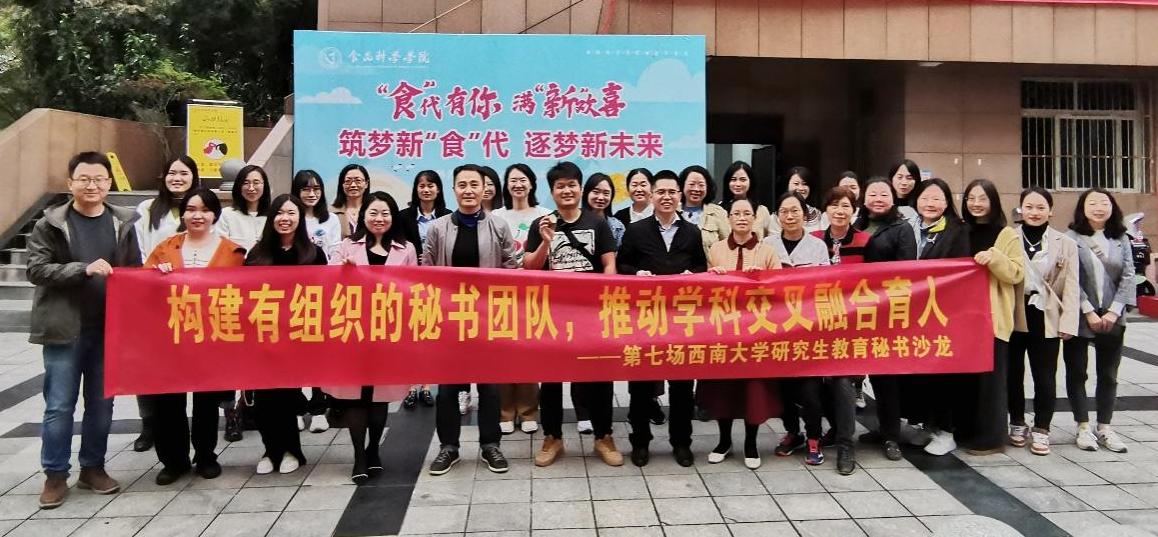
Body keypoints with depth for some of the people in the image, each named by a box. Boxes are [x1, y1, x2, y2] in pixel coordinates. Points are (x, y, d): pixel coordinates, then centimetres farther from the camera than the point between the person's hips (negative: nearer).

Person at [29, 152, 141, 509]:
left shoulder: (124, 222, 4)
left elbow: (135, 270, 7)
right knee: (59, 406, 3)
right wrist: (84, 269, -21)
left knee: (102, 403, 11)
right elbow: (36, 269, -8)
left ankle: (93, 468, 25)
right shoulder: (50, 224, -1)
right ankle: (55, 475, 16)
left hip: (109, 329, 2)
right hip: (64, 330, -2)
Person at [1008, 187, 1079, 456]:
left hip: (1045, 318, 0)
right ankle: (1017, 423, 25)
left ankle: (1041, 429, 15)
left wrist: (1068, 322, -8)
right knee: (1013, 372, 9)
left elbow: (1071, 287, 0)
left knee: (1045, 376, 2)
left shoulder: (1066, 244, 3)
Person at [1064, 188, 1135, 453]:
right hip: (1079, 317, -3)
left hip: (1112, 318, 3)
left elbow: (1128, 276, 0)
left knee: (1108, 375, 9)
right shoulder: (1071, 238, -4)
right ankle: (1083, 428, 14)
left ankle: (1104, 428, 19)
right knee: (1077, 373, 4)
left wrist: (1113, 312, -10)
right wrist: (1089, 312, -14)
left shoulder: (1121, 239, 6)